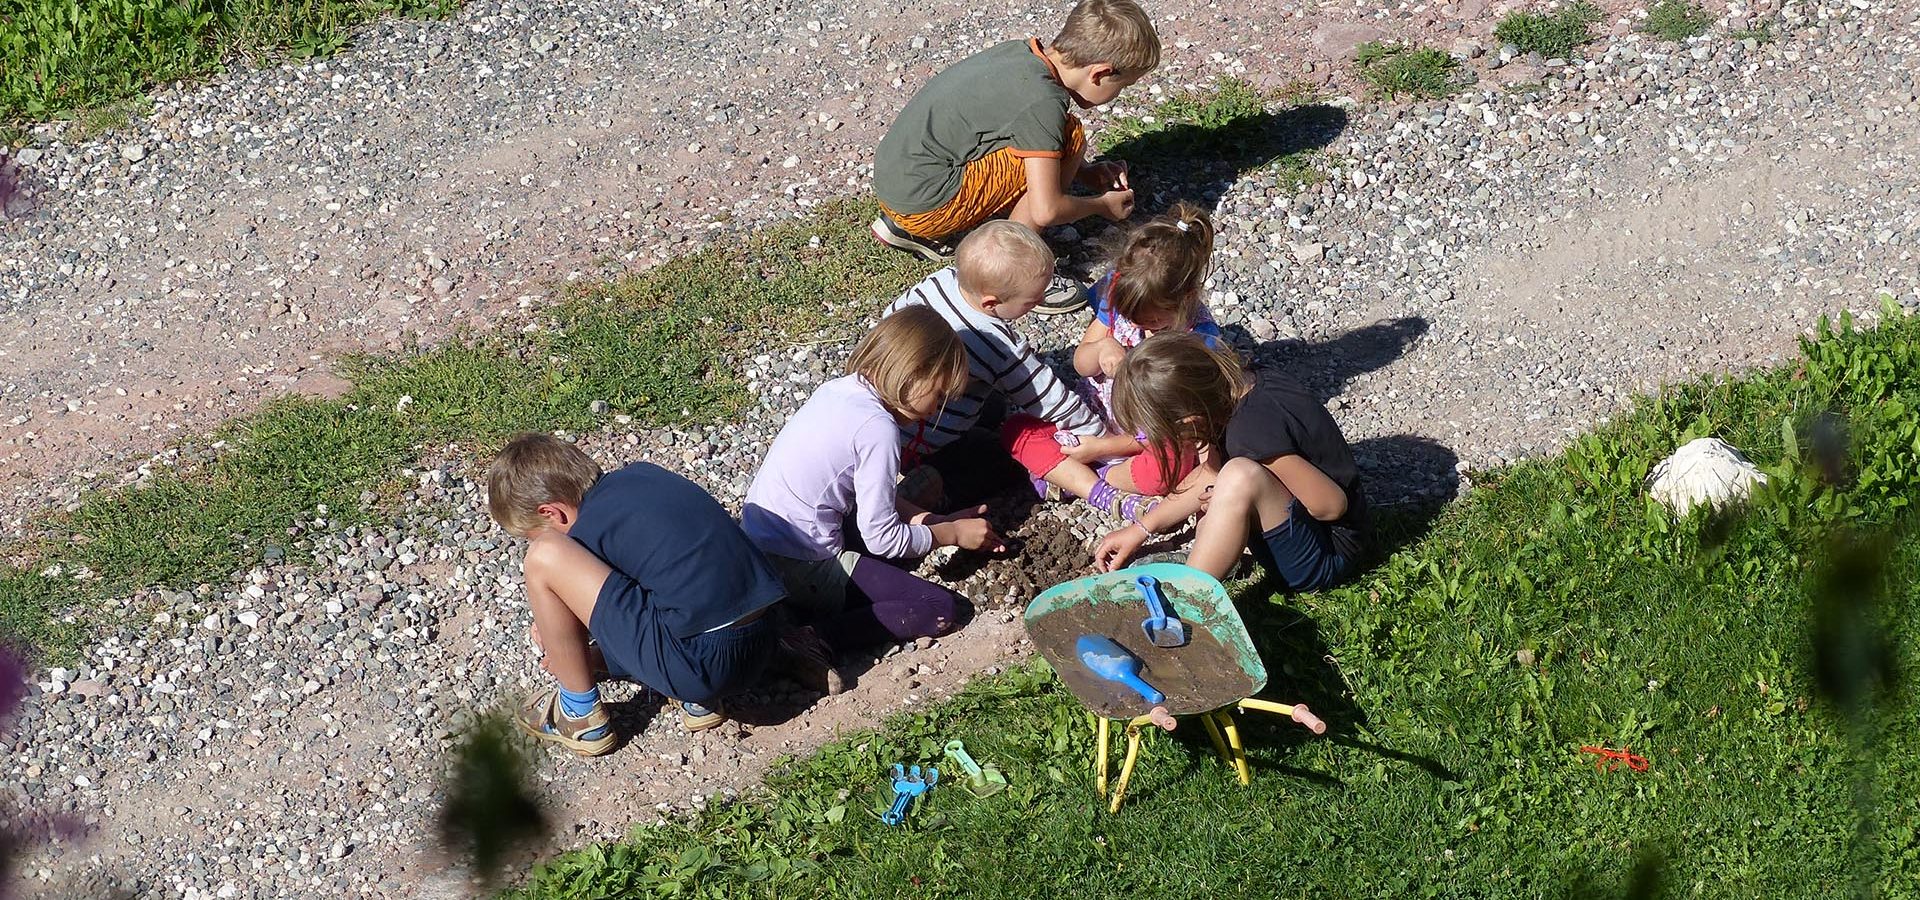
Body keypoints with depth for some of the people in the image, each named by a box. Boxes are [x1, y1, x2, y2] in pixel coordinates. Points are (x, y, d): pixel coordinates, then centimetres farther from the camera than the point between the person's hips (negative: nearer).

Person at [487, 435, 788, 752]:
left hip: (704, 663, -8)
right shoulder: (642, 474, 17)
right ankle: (699, 700, 19)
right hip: (764, 644, 8)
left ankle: (581, 715, 9)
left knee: (545, 559, -7)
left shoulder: (587, 535, -3)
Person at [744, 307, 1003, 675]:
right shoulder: (878, 427, -19)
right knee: (945, 609, -7)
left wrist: (934, 520, 13)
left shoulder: (835, 391, 6)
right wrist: (952, 534, 1)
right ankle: (817, 637, -17)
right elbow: (883, 538, -13)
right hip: (802, 572, -9)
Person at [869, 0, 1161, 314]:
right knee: (1071, 136, -9)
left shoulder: (1021, 52, 6)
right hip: (923, 202, -9)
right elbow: (1045, 211, -20)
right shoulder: (1042, 101, -20)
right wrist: (1102, 205, -1)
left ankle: (904, 227, 21)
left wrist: (1086, 173, 15)